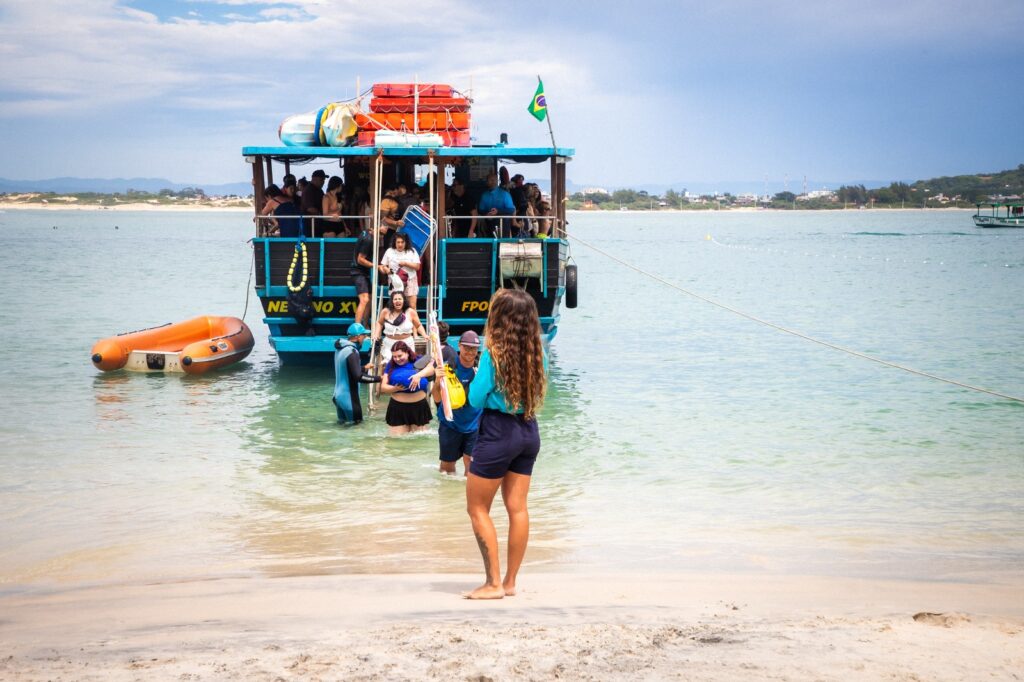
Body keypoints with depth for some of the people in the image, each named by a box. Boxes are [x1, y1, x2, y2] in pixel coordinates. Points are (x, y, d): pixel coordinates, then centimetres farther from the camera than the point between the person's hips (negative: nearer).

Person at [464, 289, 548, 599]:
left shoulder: (493, 354, -16)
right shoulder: (536, 353, 1)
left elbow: (476, 400, -12)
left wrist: (476, 376, 4)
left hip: (498, 433, -6)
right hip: (529, 433, 6)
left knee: (477, 508, 6)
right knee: (517, 507, 11)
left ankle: (494, 583, 3)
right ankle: (510, 582, 16)